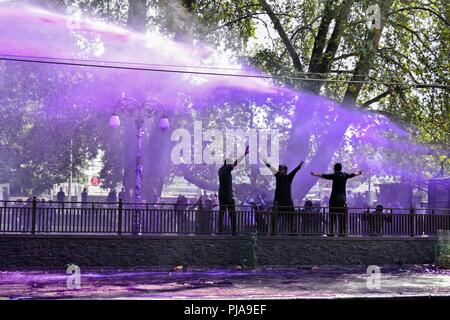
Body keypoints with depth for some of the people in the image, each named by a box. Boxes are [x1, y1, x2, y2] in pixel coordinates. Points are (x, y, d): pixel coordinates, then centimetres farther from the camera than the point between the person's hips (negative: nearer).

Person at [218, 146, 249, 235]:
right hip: (228, 194, -7)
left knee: (221, 212, 7)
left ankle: (220, 230, 3)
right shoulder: (227, 169, -11)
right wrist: (245, 154, -11)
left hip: (221, 194, 7)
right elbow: (237, 162, -12)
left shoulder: (221, 170, 8)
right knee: (232, 213, -1)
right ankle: (234, 230, -2)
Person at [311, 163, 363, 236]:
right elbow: (352, 175, 30)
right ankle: (342, 232, 6)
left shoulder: (335, 175, -6)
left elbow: (324, 175, -17)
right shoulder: (345, 175, 10)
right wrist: (358, 173, 49)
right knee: (341, 216, 6)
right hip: (343, 198, 5)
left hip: (334, 198, -5)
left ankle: (331, 232, -7)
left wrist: (315, 174, -16)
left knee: (333, 215, -3)